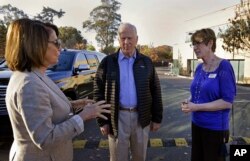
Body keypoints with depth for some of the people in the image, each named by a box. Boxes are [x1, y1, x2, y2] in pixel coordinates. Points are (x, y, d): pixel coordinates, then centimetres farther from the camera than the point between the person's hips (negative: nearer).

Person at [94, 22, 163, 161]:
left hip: (141, 117, 2)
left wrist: (157, 118, 3)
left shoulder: (146, 62, 4)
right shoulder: (108, 62, -2)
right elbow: (99, 92, -3)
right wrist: (102, 121, -6)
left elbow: (155, 91, 5)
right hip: (118, 117, -1)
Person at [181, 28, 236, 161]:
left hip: (215, 127, -6)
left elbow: (228, 102, -20)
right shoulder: (199, 68, 3)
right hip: (197, 124, 6)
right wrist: (189, 101, -6)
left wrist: (197, 107, -22)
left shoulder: (224, 66, -16)